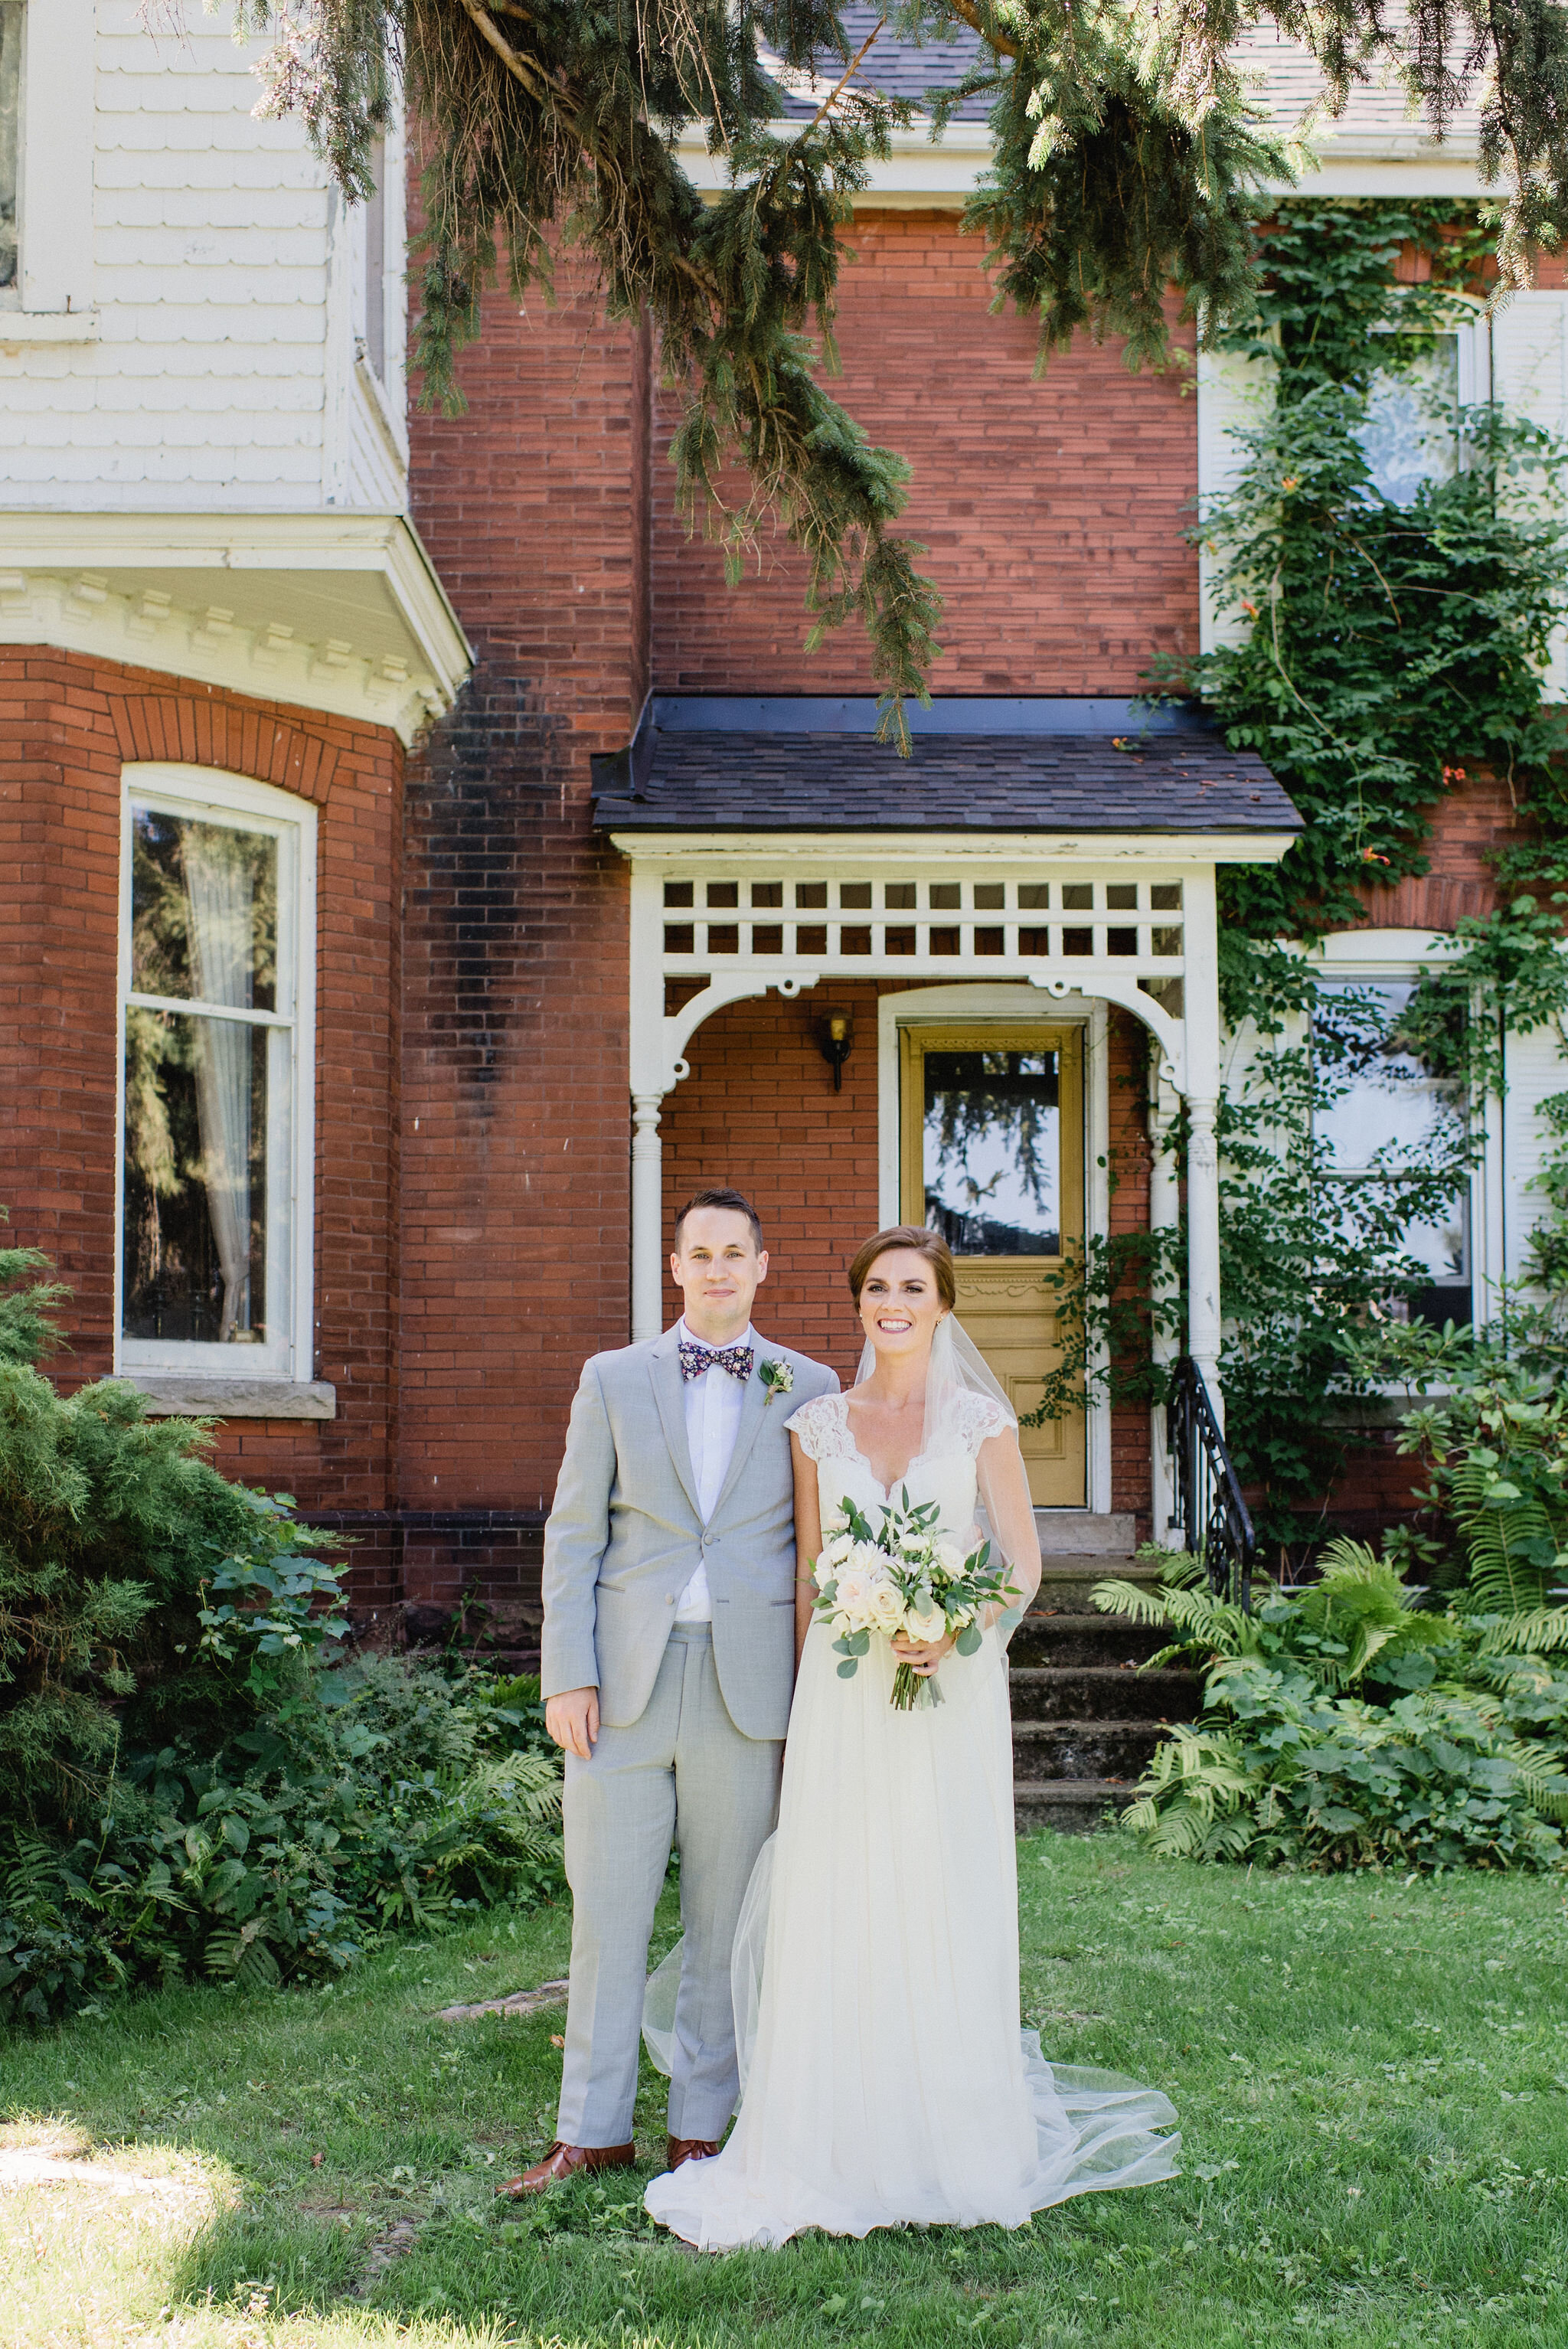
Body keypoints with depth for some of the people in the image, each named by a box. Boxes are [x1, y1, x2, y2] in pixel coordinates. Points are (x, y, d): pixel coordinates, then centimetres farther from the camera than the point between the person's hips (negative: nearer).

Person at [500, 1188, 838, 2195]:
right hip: (624, 1683, 0)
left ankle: (700, 2128, 19)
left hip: (749, 1686, 0)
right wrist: (568, 1676, -4)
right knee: (607, 1911, 4)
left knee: (725, 1920, 7)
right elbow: (573, 1536, 5)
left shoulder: (808, 1388, 7)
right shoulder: (614, 1380, 7)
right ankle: (594, 2131, 15)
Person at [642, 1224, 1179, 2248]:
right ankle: (838, 2149, 10)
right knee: (838, 1910, 1)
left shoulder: (980, 1420, 2)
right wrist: (809, 1693, 9)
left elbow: (1024, 1560, 1)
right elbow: (809, 1570, 12)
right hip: (844, 1692, 2)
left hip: (952, 1689, -2)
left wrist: (959, 1633, -16)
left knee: (947, 1907, 2)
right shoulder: (820, 1424, 8)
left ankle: (954, 2142, 15)